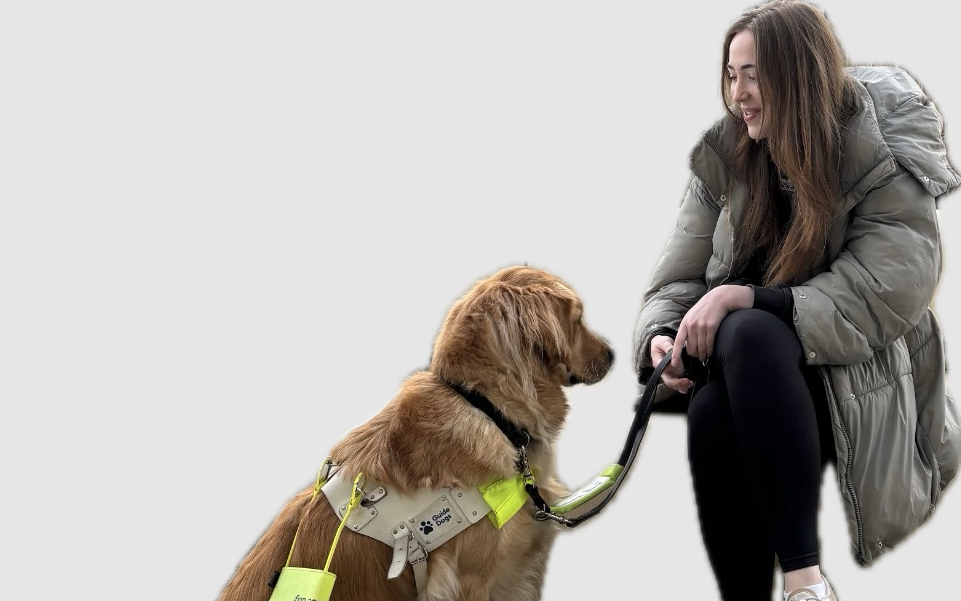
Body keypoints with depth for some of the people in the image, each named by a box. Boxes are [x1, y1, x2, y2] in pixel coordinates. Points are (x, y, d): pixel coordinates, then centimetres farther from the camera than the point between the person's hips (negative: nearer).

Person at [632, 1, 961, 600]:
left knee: (751, 335, -35)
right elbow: (680, 278, 5)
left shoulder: (885, 164, -8)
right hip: (753, 378, 4)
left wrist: (745, 298, -25)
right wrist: (662, 337, -18)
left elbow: (882, 300, -19)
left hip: (856, 387, -3)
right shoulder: (726, 157, 5)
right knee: (711, 409, -33)